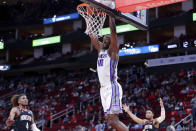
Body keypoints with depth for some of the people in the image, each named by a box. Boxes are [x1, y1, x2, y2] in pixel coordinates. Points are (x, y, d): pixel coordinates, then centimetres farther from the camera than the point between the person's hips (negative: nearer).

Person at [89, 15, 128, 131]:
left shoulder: (112, 51, -3)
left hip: (112, 87, -9)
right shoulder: (100, 50, 18)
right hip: (104, 88, 9)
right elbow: (92, 36, 22)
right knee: (110, 119, 6)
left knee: (113, 120, -18)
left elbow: (113, 31, -13)